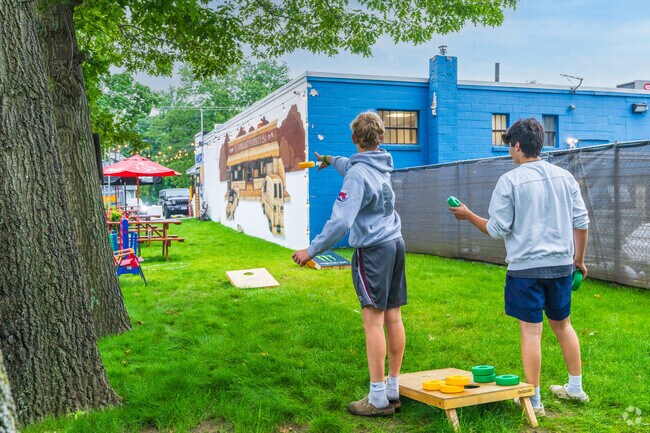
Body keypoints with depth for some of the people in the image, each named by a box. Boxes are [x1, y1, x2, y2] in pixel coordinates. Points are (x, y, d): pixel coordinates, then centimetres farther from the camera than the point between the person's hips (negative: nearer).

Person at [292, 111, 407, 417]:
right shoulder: (383, 164, 11)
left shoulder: (357, 175, -14)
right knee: (393, 318, 10)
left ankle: (378, 399, -3)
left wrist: (312, 250, -18)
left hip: (373, 251, -8)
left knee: (373, 321, -6)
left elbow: (341, 221, -23)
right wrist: (331, 160, 53)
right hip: (395, 245, 8)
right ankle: (393, 390, 18)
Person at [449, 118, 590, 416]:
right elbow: (581, 222, 7)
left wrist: (468, 215, 8)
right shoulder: (564, 176, 5)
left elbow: (498, 230, -8)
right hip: (561, 265, 6)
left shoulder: (510, 181, -10)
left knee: (531, 331, 1)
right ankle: (575, 388, 31)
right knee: (562, 325, 20)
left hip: (526, 266, -5)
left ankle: (533, 400, 9)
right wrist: (579, 258, 18)